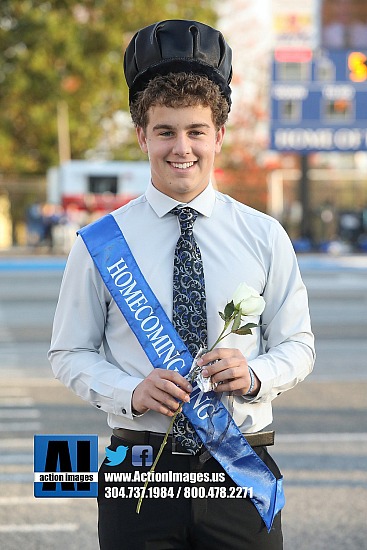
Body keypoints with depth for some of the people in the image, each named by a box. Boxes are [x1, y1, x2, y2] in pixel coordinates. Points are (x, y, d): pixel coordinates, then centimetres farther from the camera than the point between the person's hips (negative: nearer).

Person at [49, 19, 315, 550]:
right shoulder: (102, 243, 2)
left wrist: (254, 376, -13)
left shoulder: (263, 237, 5)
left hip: (242, 470, 1)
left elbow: (298, 344, 8)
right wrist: (132, 392, -14)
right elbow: (70, 354, 4)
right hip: (139, 468, -1)